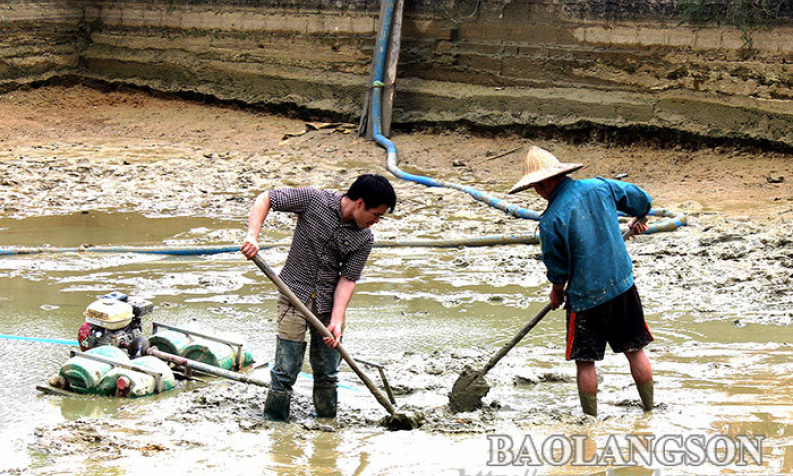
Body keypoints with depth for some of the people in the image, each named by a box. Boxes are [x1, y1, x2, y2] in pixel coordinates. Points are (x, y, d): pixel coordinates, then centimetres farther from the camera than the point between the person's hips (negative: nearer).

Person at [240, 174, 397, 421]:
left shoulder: (364, 240, -4)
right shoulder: (314, 200, -12)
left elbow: (347, 279, -6)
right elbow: (265, 199, -9)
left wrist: (336, 320, -19)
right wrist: (252, 236, -24)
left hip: (329, 303, 3)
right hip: (295, 294, -3)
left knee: (327, 373, 8)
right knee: (286, 368, -7)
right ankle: (274, 422, 5)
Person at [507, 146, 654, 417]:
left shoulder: (551, 221, -16)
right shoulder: (599, 187, -3)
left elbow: (557, 269, -5)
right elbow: (641, 200, 13)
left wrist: (557, 293, 16)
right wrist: (638, 219, 36)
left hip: (585, 296, -5)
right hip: (622, 285, 5)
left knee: (585, 360, 8)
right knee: (635, 350, 14)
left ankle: (591, 418, 13)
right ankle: (650, 411, 22)